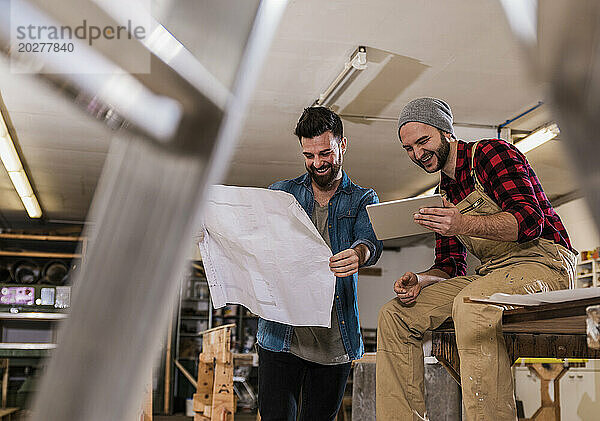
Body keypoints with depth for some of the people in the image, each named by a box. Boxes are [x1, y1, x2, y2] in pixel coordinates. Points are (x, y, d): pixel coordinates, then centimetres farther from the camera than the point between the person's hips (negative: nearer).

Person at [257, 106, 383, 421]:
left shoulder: (363, 200, 9)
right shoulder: (281, 193, 12)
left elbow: (371, 241, -11)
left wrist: (359, 254, -36)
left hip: (335, 340, 0)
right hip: (282, 333, 0)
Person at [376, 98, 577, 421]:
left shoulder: (491, 152, -5)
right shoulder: (444, 193, 19)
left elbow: (529, 220, -19)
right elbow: (450, 266, 17)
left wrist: (465, 225, -35)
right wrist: (419, 281, -5)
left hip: (543, 262, -8)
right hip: (490, 273, 8)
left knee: (470, 305, -39)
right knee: (394, 315, -4)